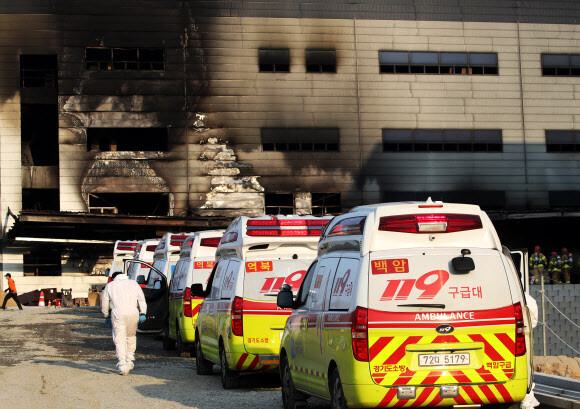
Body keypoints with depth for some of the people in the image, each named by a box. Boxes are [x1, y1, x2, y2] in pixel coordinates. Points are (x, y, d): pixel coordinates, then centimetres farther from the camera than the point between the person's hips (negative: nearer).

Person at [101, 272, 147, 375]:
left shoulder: (110, 286, 19)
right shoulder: (133, 283, 21)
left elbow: (104, 304, 18)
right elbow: (141, 299, 10)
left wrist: (106, 316, 29)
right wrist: (143, 313, 4)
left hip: (118, 314, -2)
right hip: (133, 312, 2)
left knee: (119, 339, -1)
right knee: (131, 336, 22)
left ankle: (122, 365, -11)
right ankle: (130, 360, 22)